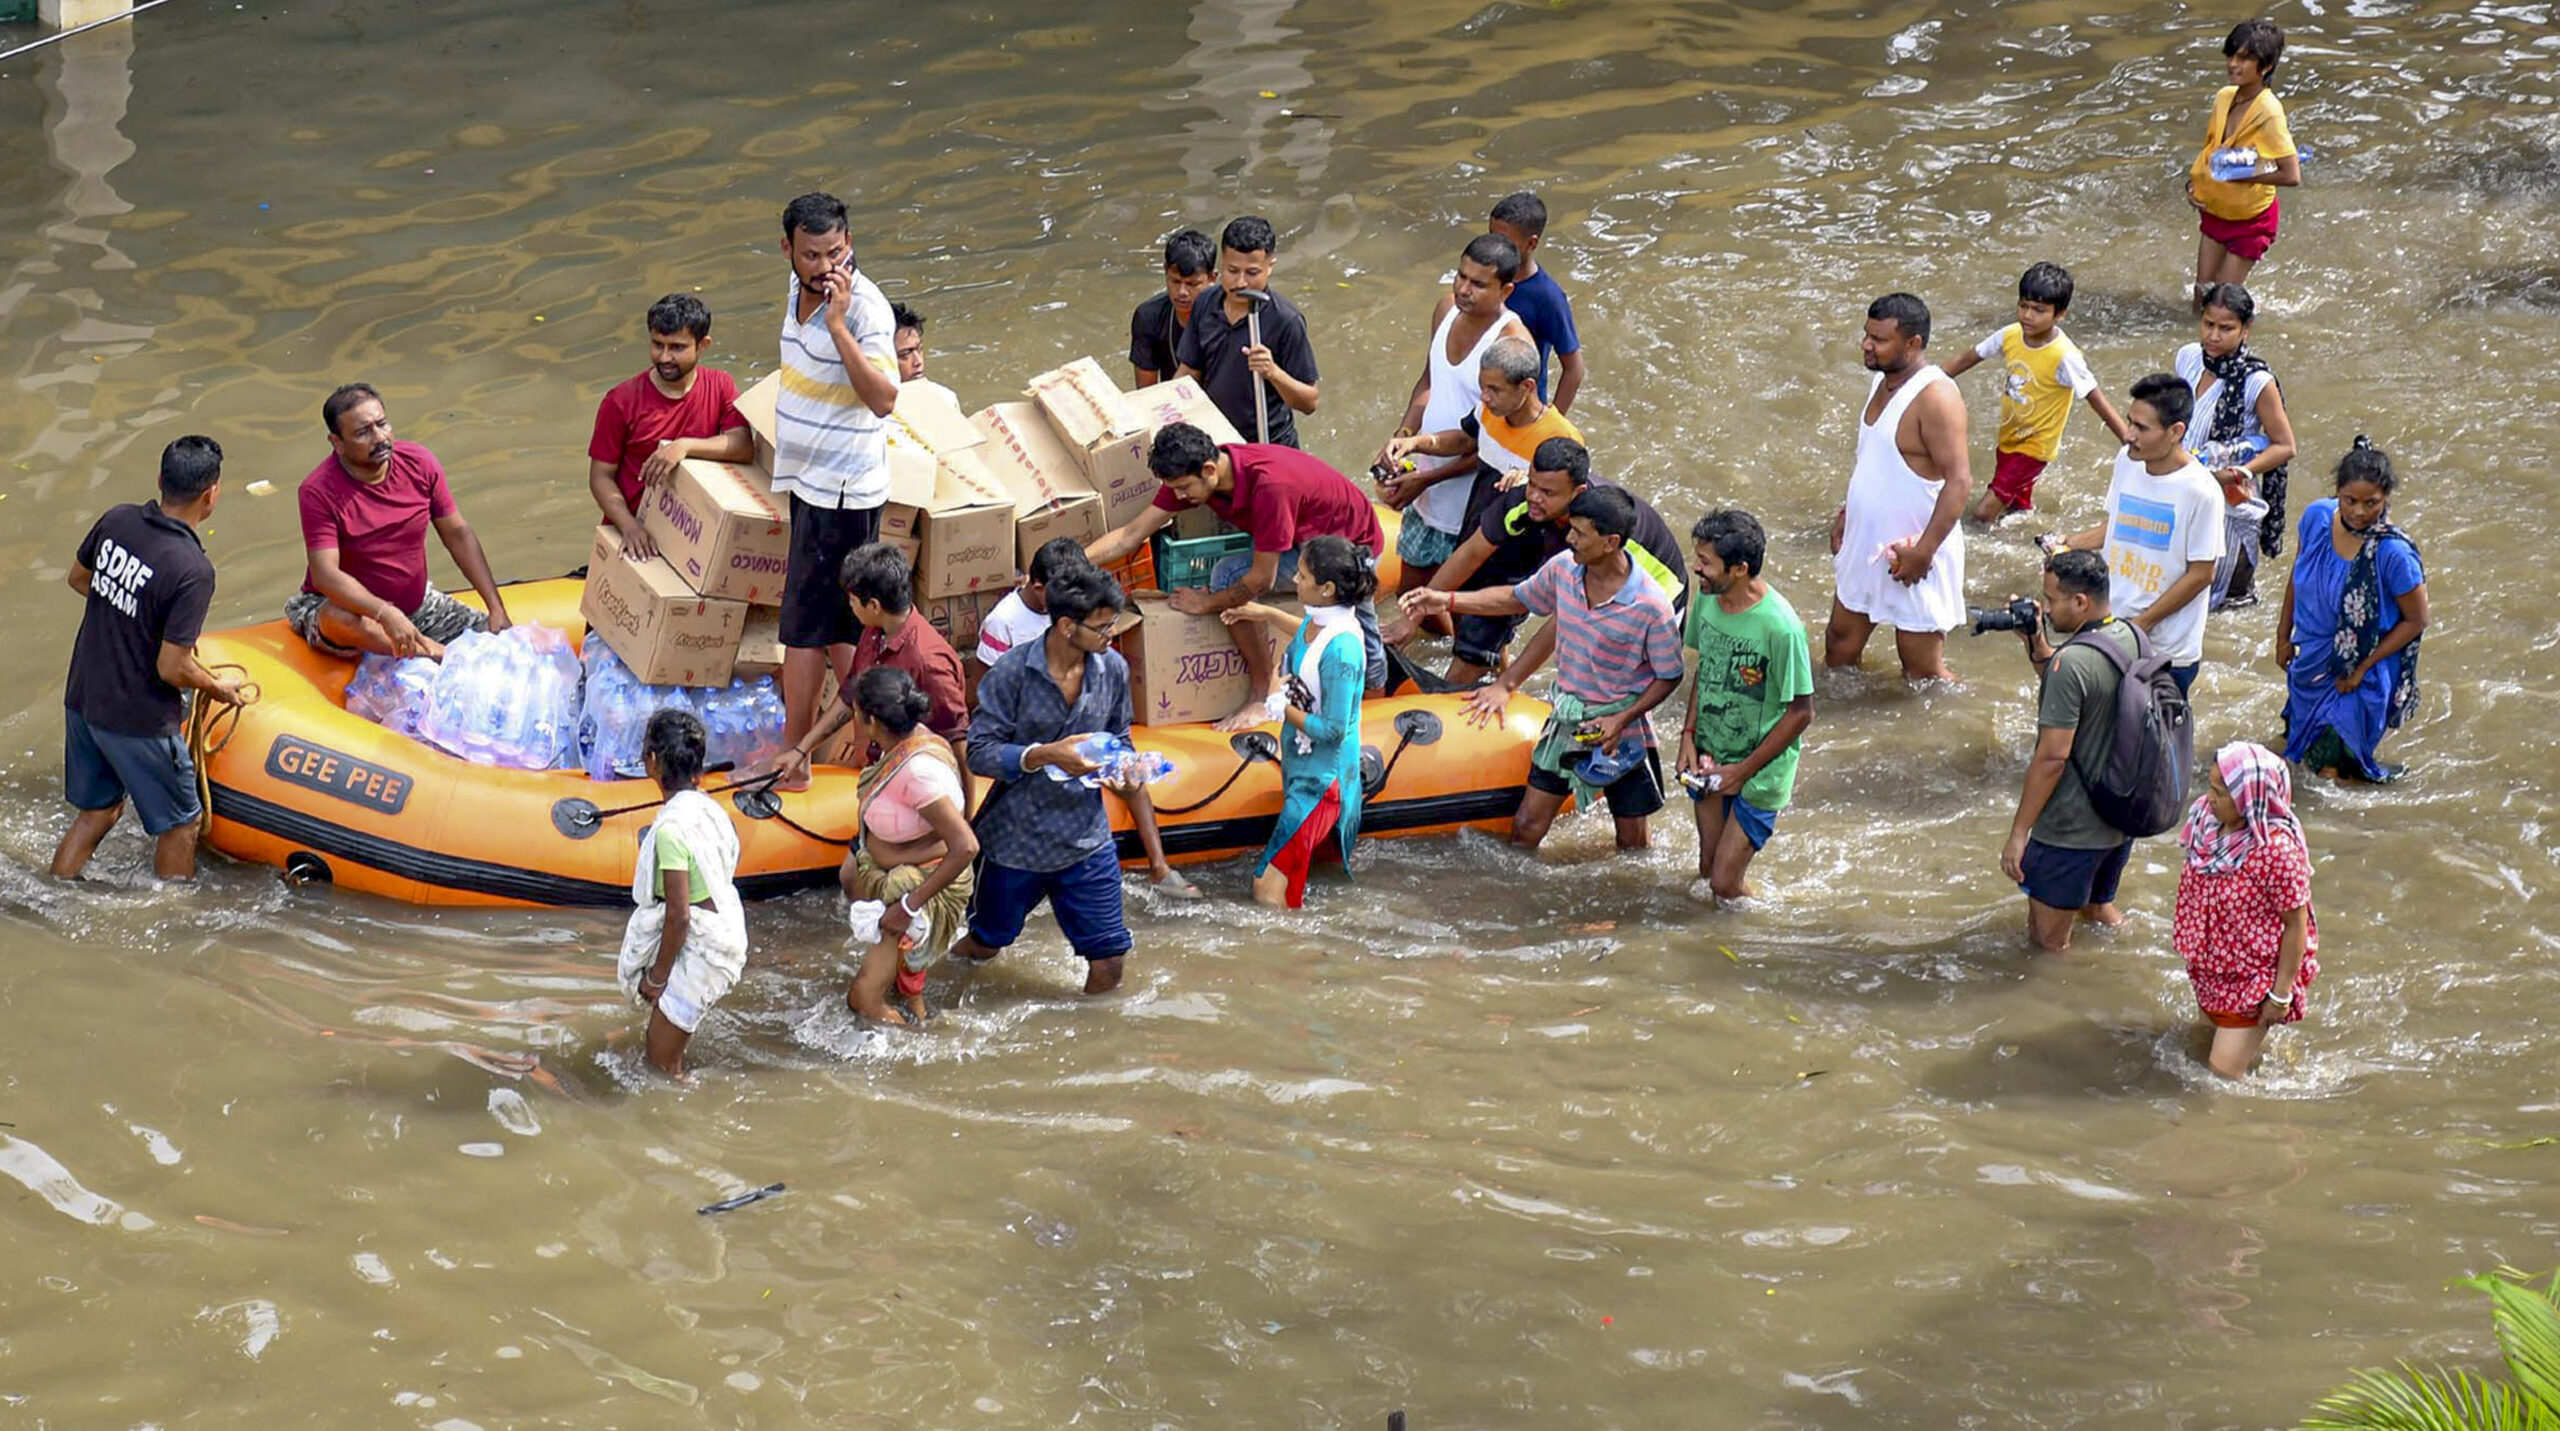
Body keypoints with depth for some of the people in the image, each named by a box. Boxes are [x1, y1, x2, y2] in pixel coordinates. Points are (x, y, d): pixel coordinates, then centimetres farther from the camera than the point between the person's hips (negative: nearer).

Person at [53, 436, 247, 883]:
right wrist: (219, 688, -4)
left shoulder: (117, 520, -6)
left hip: (82, 698, 7)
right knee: (181, 825, 14)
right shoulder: (192, 570, -26)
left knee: (97, 812, 24)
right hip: (138, 721, -7)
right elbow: (172, 669, -23)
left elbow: (79, 578, 13)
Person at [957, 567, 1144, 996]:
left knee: (1109, 958, 2)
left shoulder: (1113, 670, -3)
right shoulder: (1012, 672, -17)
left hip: (1086, 839, 3)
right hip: (1016, 837, -3)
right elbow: (980, 752, -18)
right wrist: (1046, 755, -31)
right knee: (986, 945, 18)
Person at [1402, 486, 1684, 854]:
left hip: (1622, 730, -4)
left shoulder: (1651, 606, -24)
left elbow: (1670, 678, -13)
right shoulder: (1563, 568, -9)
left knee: (1633, 846, 10)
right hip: (1566, 720, 4)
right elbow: (1517, 599, 10)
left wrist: (1621, 720, -22)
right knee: (1526, 827, 4)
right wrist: (1446, 600, 3)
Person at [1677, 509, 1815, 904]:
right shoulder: (1707, 599, -6)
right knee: (1707, 871, 15)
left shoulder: (1780, 628, -27)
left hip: (1759, 771, -6)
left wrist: (1744, 770, -14)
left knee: (1725, 885, -3)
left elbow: (1801, 713, -18)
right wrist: (1689, 735, 1)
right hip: (1711, 760, 6)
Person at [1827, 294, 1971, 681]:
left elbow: (1959, 481, -28)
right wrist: (1846, 512, 19)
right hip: (1866, 544, 9)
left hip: (1912, 553, -9)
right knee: (1841, 643, 19)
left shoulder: (1935, 398, -24)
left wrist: (1923, 552, -28)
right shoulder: (1883, 381, 5)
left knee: (1922, 671, 2)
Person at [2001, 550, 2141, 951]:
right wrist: (2038, 647, 5)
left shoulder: (2073, 663, -25)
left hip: (2073, 828, -8)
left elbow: (2053, 756, -24)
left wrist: (2018, 833, -18)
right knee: (2099, 903, 29)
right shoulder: (2133, 640, 1)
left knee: (2048, 942, 5)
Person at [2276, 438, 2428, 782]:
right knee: (2296, 751, 23)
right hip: (2309, 660, 5)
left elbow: (2416, 621, -15)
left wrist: (2362, 668, -15)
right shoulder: (2317, 517, -13)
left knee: (2332, 769, 3)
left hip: (2357, 676, -5)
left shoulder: (2393, 553, -27)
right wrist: (2284, 637, 10)